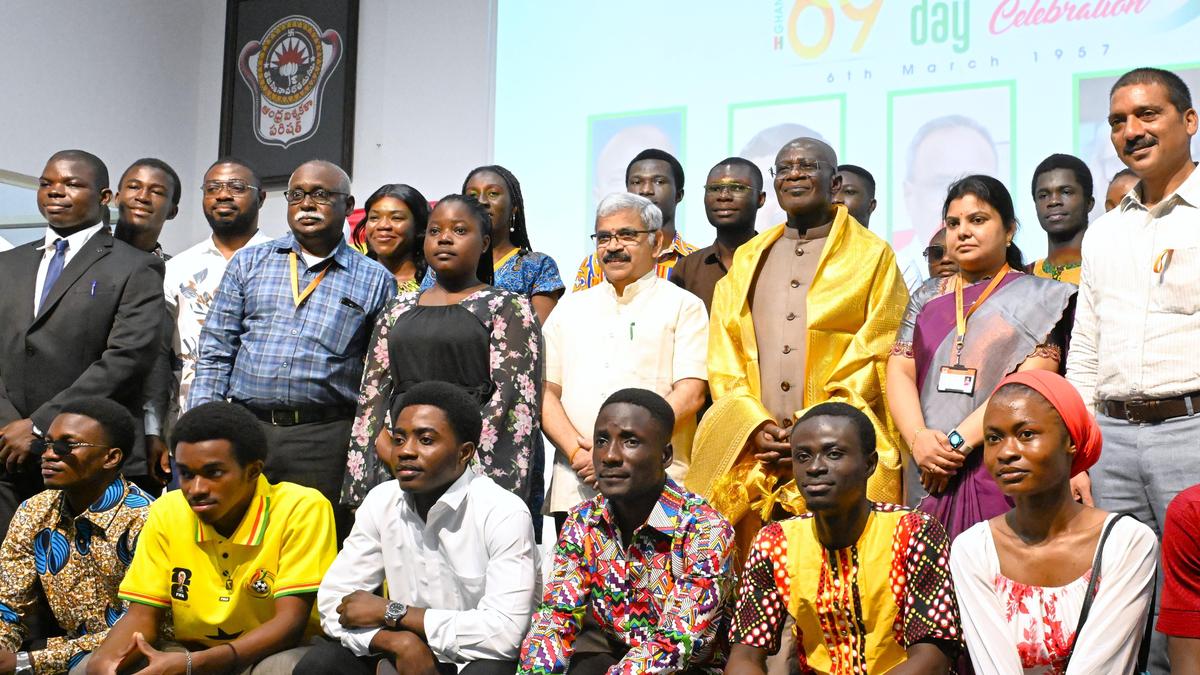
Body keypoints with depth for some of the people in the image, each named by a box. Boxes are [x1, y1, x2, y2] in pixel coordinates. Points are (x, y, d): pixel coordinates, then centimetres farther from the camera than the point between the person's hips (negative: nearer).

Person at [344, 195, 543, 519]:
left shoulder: (509, 309, 2)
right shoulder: (397, 311, 17)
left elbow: (512, 396, -8)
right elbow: (373, 394, 13)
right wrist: (360, 488, 4)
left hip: (472, 468, -4)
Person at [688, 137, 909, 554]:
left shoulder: (872, 257, 5)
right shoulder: (747, 260, 17)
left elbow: (875, 360, -3)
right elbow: (724, 356, 10)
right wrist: (755, 425, -6)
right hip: (750, 456, 3)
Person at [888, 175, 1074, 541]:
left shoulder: (1038, 297, 5)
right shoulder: (927, 296, 17)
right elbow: (899, 372, 8)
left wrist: (959, 441, -15)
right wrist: (918, 439, -11)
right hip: (930, 472, 4)